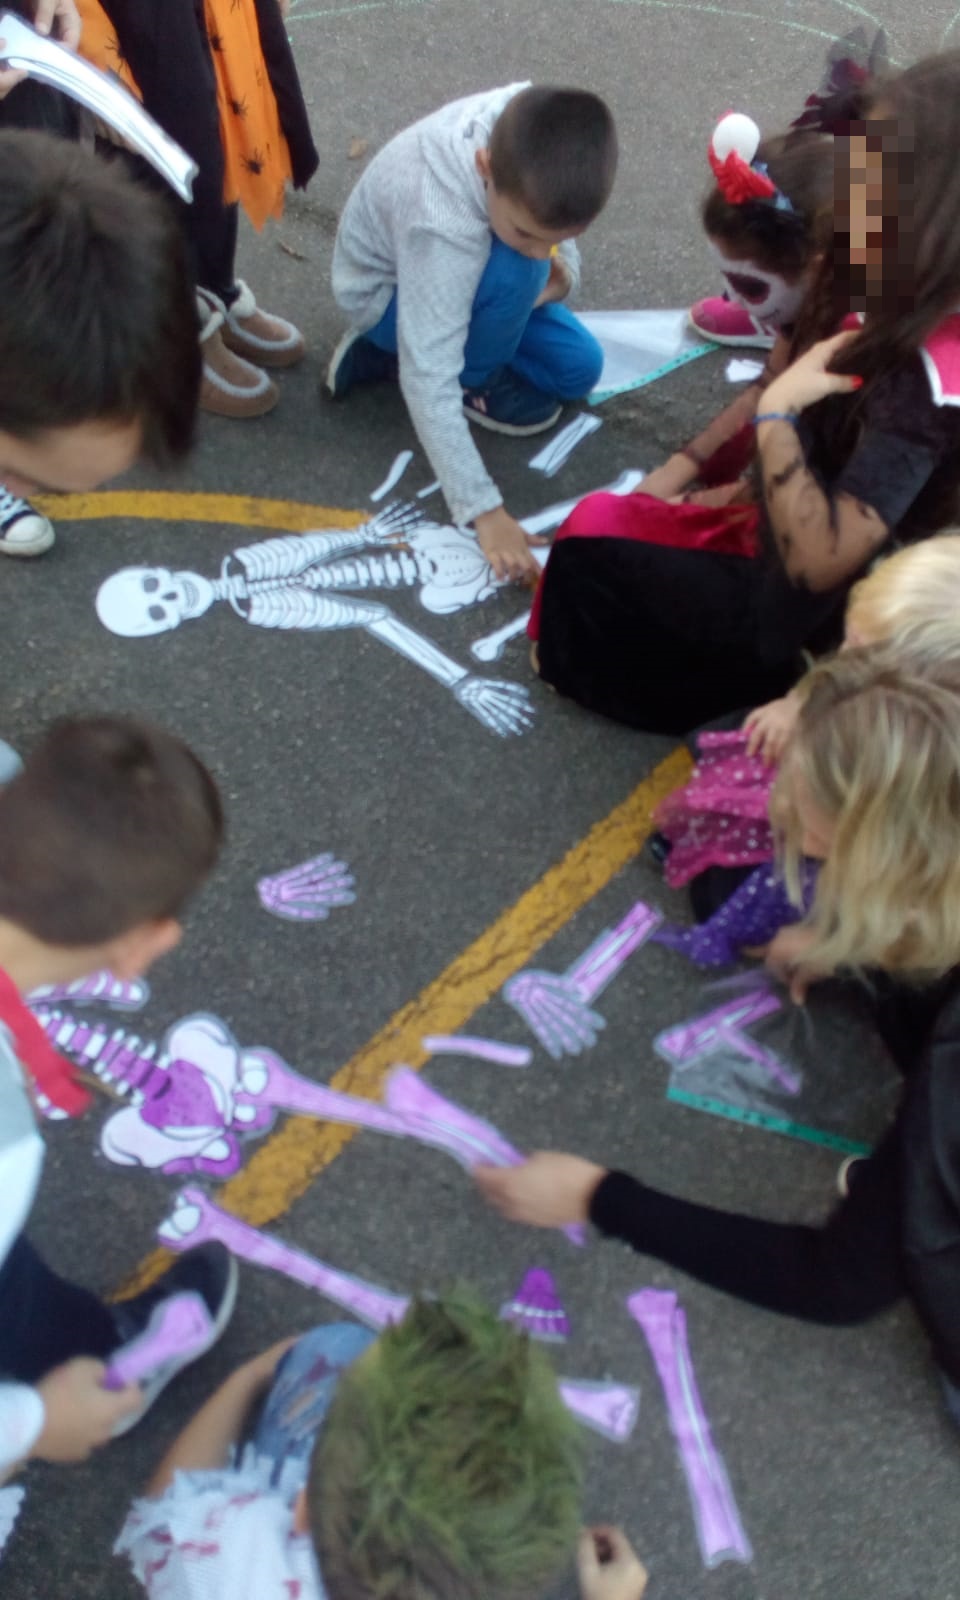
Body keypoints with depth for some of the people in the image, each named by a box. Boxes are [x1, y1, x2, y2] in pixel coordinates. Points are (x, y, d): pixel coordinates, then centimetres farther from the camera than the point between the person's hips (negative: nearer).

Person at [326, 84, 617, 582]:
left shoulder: (533, 133, -26)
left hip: (459, 267, 7)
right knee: (516, 271, -34)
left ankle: (389, 353, 7)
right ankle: (477, 380, -3)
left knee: (579, 369, 0)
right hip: (389, 294, -7)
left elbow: (557, 219, -3)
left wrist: (563, 272, -24)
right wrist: (484, 510, -44)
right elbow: (428, 379, -42)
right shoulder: (441, 227, -43)